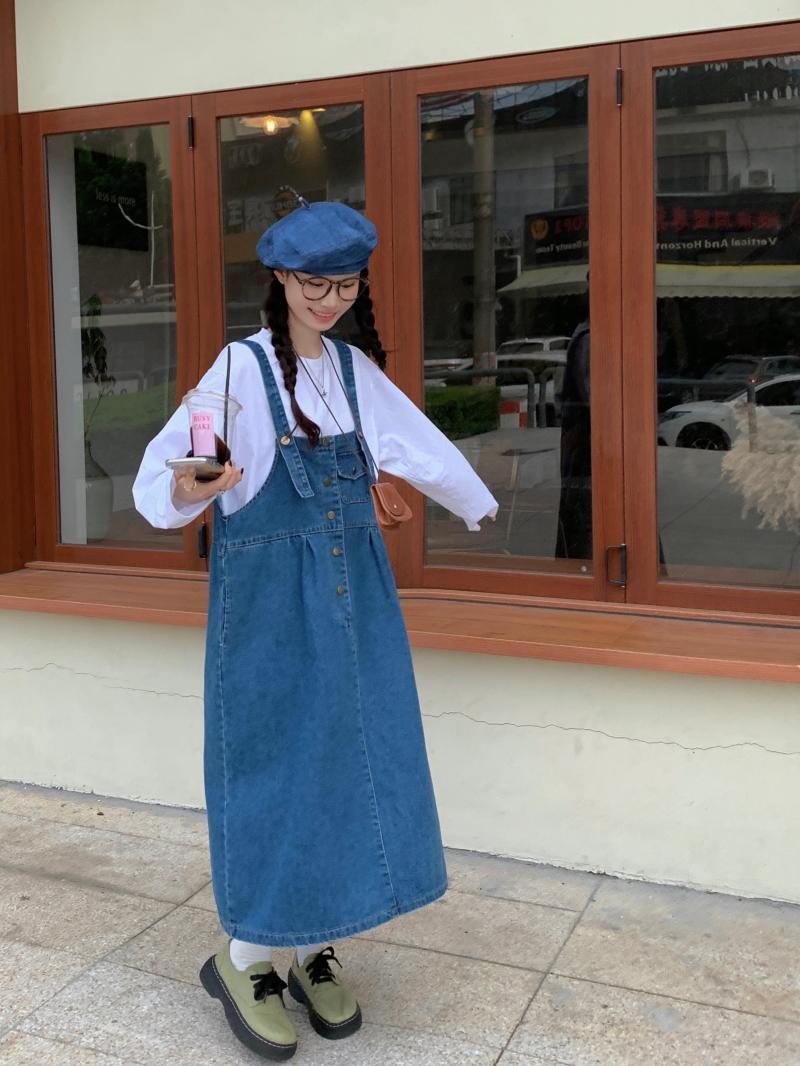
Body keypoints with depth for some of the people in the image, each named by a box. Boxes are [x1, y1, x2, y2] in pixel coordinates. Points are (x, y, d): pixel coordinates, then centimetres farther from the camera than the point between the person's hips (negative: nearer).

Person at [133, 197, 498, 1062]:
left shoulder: (353, 368, 9)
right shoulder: (243, 367, -8)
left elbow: (418, 445, 23)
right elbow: (164, 472, -15)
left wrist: (478, 504, 35)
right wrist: (188, 490, -38)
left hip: (351, 594, 6)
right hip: (269, 597, -6)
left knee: (350, 758, 7)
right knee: (280, 762, -2)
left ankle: (313, 950, 23)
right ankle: (243, 956, 17)